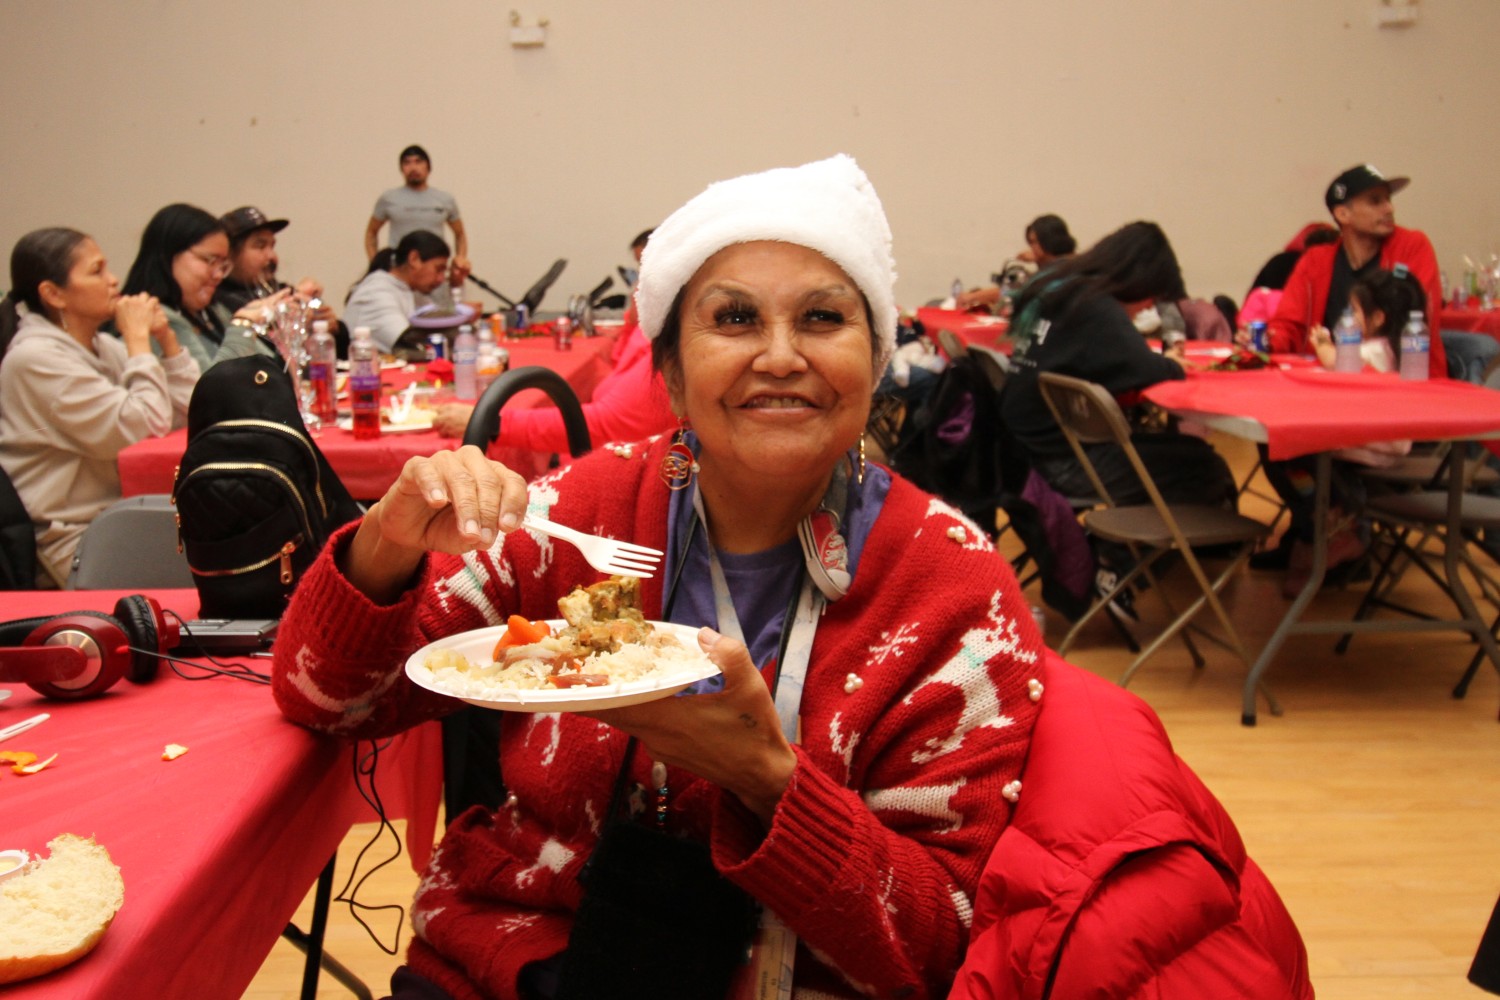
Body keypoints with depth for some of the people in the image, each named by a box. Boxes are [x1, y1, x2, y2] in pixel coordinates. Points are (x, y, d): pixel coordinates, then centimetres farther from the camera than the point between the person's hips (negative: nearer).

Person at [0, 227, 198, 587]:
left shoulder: (102, 346, 11)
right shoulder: (35, 358, -13)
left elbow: (190, 412, 9)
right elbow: (144, 429, -21)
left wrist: (166, 339, 0)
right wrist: (138, 340, -12)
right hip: (78, 542, -8)